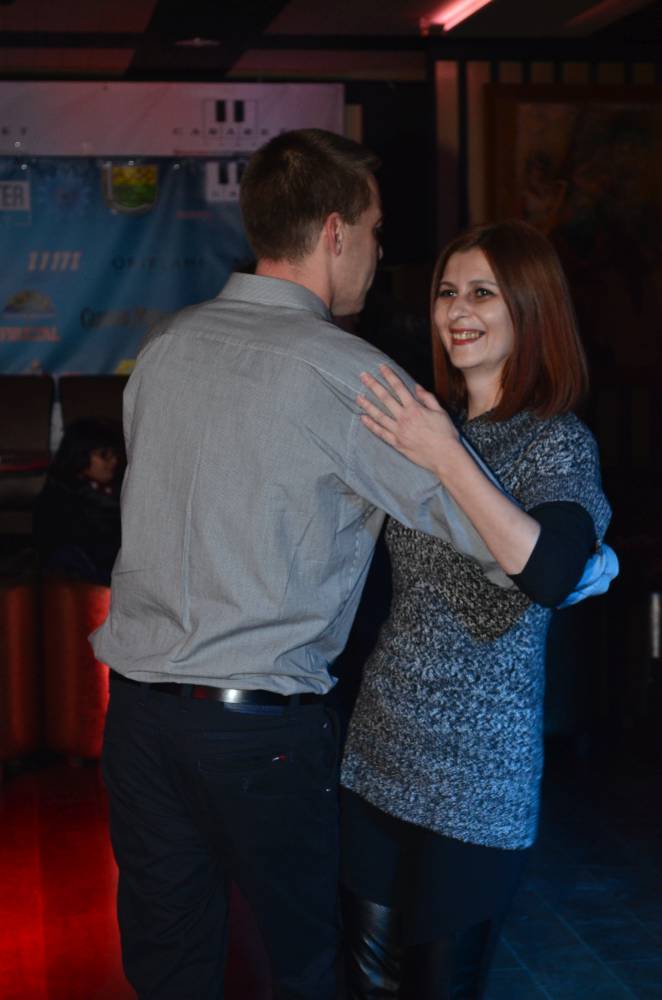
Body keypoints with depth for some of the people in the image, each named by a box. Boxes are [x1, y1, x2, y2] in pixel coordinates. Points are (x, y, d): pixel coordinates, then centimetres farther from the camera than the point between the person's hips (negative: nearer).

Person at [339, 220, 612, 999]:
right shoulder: (427, 424, 7)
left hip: (476, 764, -6)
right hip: (380, 744, 6)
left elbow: (550, 575, -30)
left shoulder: (558, 442, -10)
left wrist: (449, 462, -29)